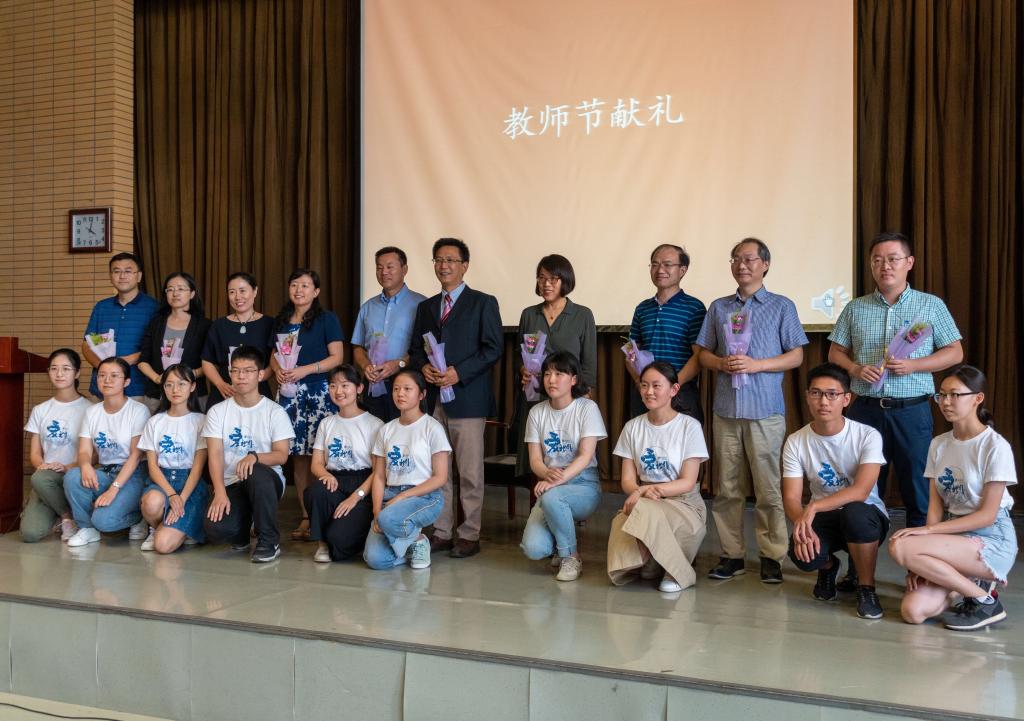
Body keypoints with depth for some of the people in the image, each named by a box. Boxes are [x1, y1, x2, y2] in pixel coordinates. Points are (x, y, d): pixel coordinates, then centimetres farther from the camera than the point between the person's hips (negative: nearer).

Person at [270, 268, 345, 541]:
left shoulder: (327, 319, 1)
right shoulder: (281, 321, 16)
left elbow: (337, 357, -5)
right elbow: (274, 354, 22)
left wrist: (305, 370, -15)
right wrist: (277, 369, 0)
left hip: (318, 393, -5)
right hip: (289, 393, 5)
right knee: (297, 455, 4)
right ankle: (306, 516, 10)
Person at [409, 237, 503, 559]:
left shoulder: (483, 303, 2)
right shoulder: (426, 307, 18)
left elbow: (493, 348, -6)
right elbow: (415, 349, 19)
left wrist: (459, 373, -14)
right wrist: (424, 367, -4)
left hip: (467, 397, -5)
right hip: (433, 397, 5)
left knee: (470, 471, -1)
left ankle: (469, 535, 7)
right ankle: (441, 532, 17)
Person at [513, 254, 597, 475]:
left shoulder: (583, 316, 3)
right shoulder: (529, 314, 11)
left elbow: (589, 364, 4)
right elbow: (517, 354, 19)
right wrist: (523, 369, -2)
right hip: (532, 400, 3)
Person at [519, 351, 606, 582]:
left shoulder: (587, 408, -5)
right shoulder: (537, 412, 6)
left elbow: (586, 456, -13)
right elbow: (535, 459, 1)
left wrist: (559, 479, -29)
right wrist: (548, 474, -23)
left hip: (584, 485, -3)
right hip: (551, 487, 3)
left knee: (551, 497, -39)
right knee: (533, 549, -22)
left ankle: (570, 557, -12)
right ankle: (561, 543, 17)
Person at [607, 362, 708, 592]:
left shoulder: (689, 426, -3)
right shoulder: (633, 427, 9)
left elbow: (688, 482, -7)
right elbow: (628, 480, 6)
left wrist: (644, 490, -20)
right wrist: (639, 491, -19)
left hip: (683, 504, -3)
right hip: (642, 503, 3)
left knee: (646, 512, -35)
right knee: (620, 523, -31)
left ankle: (677, 571, -12)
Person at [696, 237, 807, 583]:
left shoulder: (782, 306, 5)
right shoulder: (718, 308, 14)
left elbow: (796, 356, 1)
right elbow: (704, 354, 14)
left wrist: (755, 365, -12)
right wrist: (722, 363, -8)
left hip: (766, 410, -3)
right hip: (726, 408, 3)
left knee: (769, 487, -1)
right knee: (728, 487, 6)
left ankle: (772, 556, 8)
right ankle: (731, 553, 14)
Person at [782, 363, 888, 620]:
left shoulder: (867, 436, -16)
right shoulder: (796, 442, -7)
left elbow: (861, 491, -27)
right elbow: (791, 498, -10)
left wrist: (814, 507, -39)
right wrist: (803, 525, -33)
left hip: (865, 515, -2)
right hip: (823, 518, 2)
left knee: (854, 512, -39)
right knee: (802, 554, -30)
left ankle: (867, 588, -12)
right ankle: (828, 567, 12)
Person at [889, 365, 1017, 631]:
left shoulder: (995, 447, -10)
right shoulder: (939, 445, 8)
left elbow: (987, 515, -12)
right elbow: (935, 506, 3)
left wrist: (928, 531, -19)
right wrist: (923, 562, -9)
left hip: (991, 540, -5)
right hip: (953, 537, 6)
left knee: (900, 547, -28)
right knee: (913, 611, -17)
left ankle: (985, 599, -10)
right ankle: (972, 581, 11)